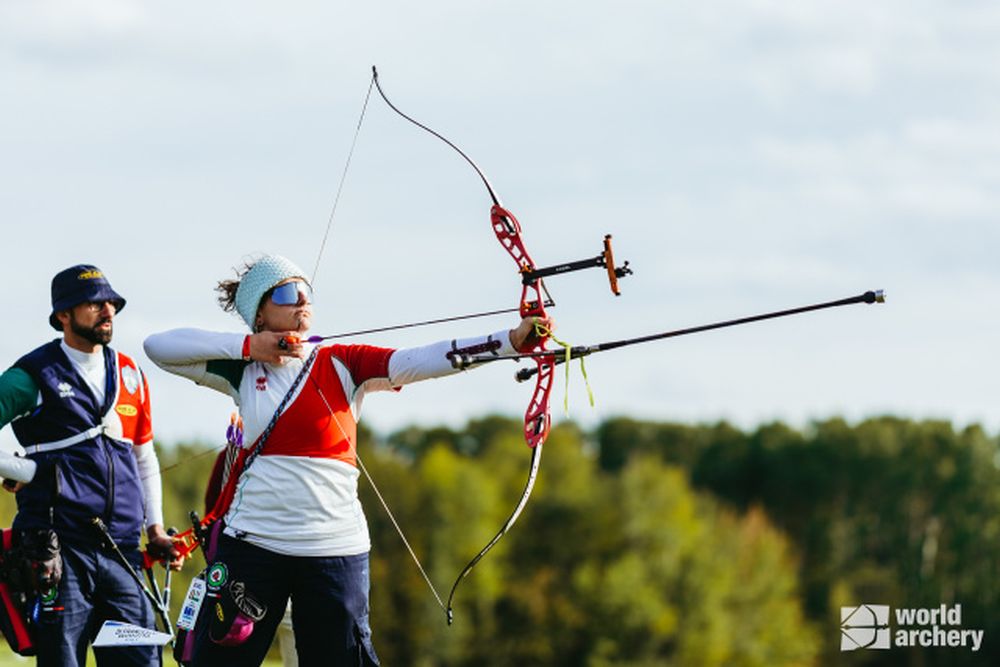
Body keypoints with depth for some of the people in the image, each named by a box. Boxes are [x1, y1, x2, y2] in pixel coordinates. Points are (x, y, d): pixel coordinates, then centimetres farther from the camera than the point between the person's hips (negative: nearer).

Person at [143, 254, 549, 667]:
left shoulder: (341, 364, 2)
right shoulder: (243, 370, 7)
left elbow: (418, 361, -12)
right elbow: (158, 347, 4)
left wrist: (513, 339, -27)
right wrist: (247, 346, -4)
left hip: (334, 547, -1)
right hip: (254, 539, 1)